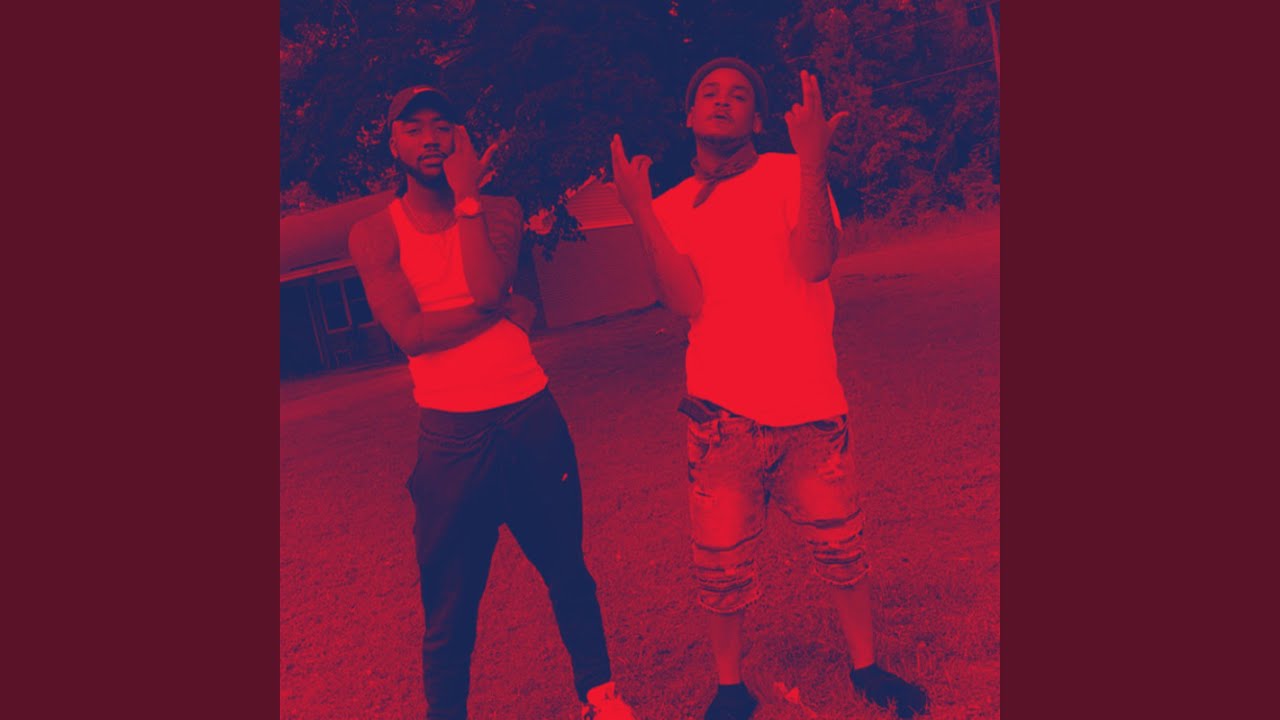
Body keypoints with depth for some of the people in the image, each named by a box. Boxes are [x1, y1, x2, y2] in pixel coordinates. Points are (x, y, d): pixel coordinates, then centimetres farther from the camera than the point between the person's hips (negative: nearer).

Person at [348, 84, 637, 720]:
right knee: (449, 603, 5)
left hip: (531, 418, 2)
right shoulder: (374, 234, 0)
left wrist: (465, 194, -10)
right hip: (450, 435, -2)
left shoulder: (499, 211, 4)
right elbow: (409, 332, -14)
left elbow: (486, 287, -16)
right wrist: (503, 310, -11)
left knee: (567, 571, 17)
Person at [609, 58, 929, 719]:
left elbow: (815, 263, -14)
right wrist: (639, 210, -12)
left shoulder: (790, 175, 3)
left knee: (841, 548, 11)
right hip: (723, 414, 1)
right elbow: (687, 303, -8)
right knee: (721, 566, 5)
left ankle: (865, 664, 35)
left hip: (810, 406, 0)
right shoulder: (672, 207, 7)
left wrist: (812, 162, -21)